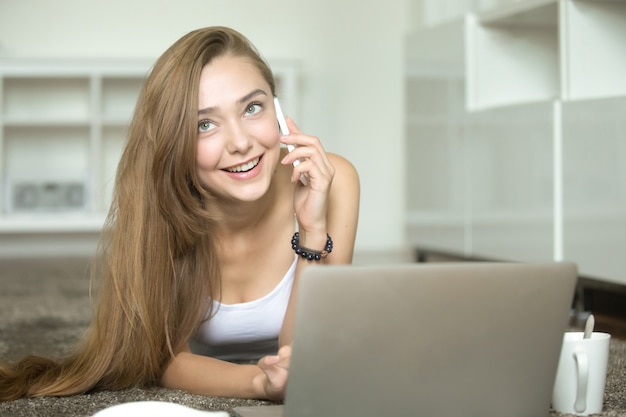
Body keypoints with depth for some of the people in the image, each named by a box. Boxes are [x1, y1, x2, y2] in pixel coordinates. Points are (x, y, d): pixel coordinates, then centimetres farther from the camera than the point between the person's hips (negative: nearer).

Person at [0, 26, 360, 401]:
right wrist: (261, 382, -42)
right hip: (203, 396, 0)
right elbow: (168, 359, -22)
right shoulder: (151, 206, -27)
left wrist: (313, 231, -40)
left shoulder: (330, 184, -26)